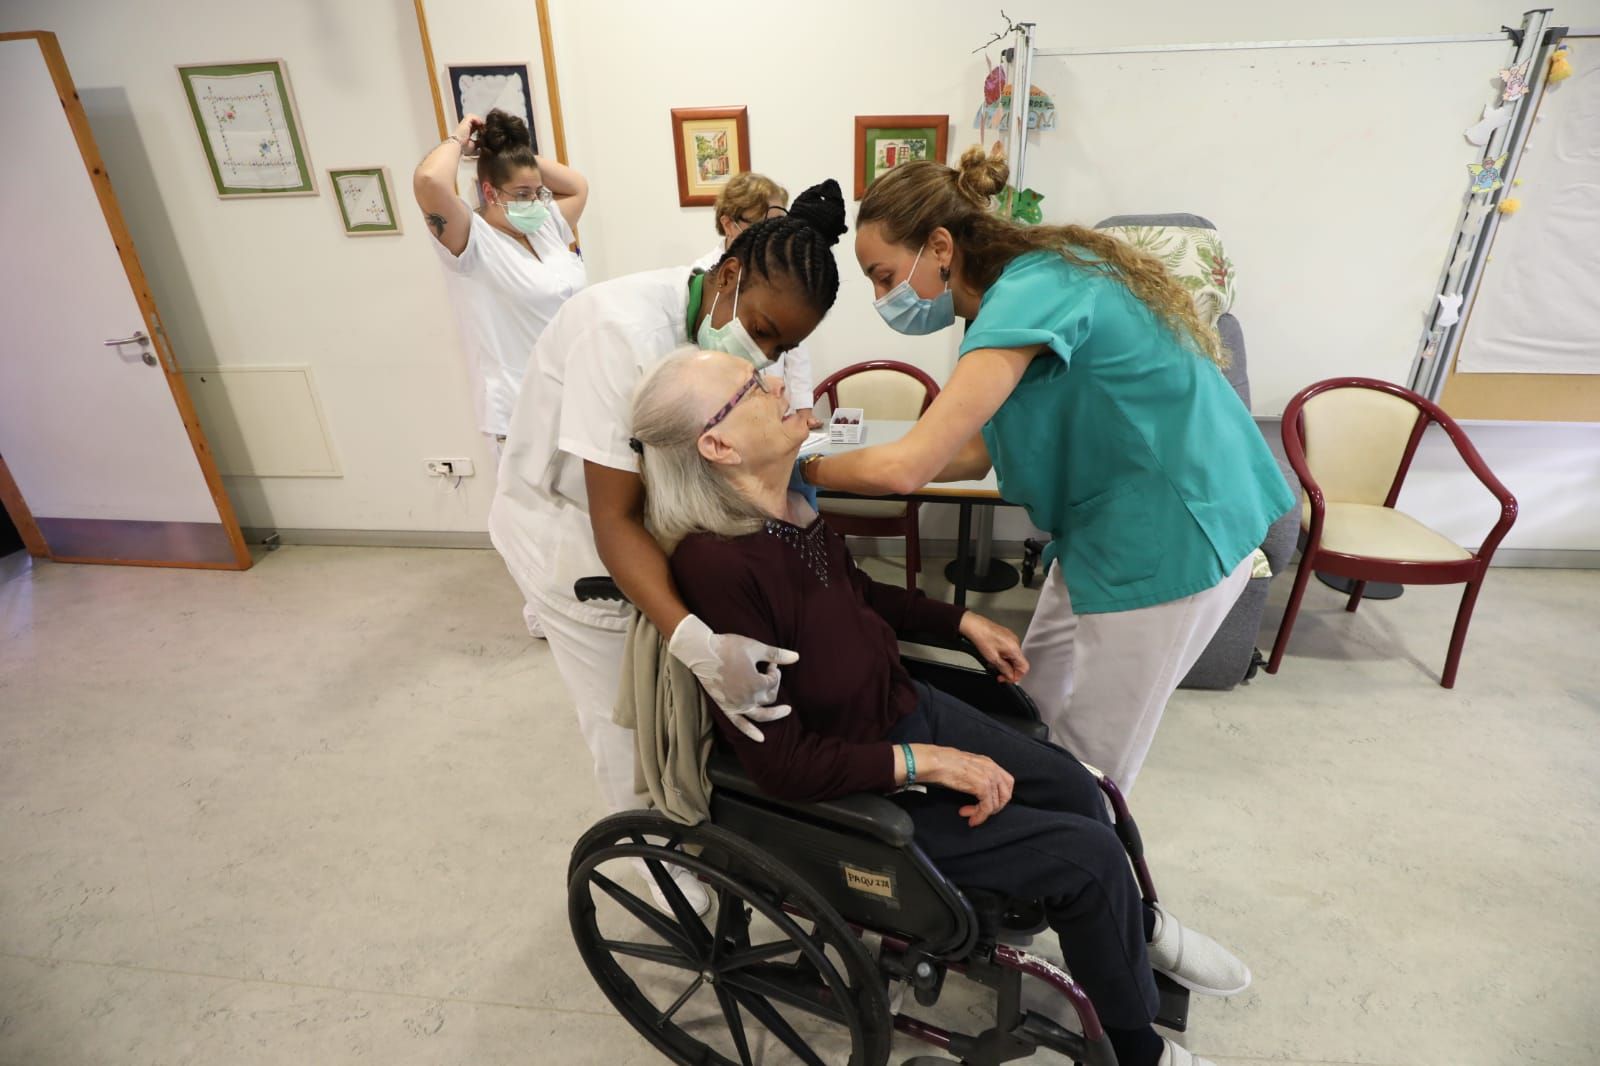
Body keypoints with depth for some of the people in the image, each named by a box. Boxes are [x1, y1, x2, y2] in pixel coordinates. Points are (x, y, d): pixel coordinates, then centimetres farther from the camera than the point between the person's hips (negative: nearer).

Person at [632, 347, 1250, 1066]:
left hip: (903, 709, 8)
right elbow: (781, 764, -27)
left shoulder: (785, 502, -8)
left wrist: (963, 621, 11)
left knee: (1073, 787, 13)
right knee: (1089, 853, -6)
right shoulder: (718, 565, -33)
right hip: (852, 791, -7)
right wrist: (923, 763, -22)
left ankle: (1134, 927, 47)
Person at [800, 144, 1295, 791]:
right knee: (1033, 709, 19)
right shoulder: (1031, 280, 5)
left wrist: (808, 469, -14)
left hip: (1169, 536, -9)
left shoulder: (1029, 294, -25)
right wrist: (846, 458, -2)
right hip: (1108, 522, 9)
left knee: (1086, 770, 6)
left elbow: (906, 468, -32)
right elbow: (977, 453, 4)